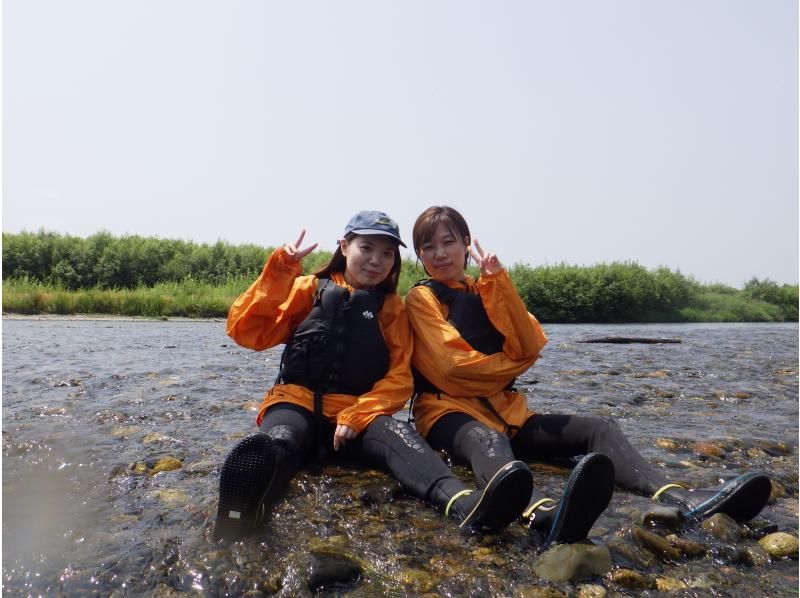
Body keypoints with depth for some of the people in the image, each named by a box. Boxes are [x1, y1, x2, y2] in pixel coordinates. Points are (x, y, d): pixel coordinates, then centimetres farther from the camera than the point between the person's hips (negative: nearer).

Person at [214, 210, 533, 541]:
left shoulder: (392, 307, 13)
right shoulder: (310, 289, 11)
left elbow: (399, 378, 3)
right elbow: (245, 331, 2)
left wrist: (356, 416, -14)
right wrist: (280, 270, -8)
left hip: (360, 412, 1)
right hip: (298, 402, 0)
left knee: (399, 435, -31)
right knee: (277, 441, -34)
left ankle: (467, 505, -57)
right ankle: (244, 509, -66)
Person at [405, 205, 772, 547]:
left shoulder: (486, 292, 18)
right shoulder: (421, 299, 2)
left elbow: (529, 347, 1)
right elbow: (452, 365, -12)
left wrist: (498, 282, -4)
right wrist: (513, 363, 1)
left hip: (504, 410, 6)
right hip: (450, 412, -6)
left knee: (598, 430, -14)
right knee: (487, 442, -41)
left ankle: (682, 500, -36)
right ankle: (545, 517, -71)